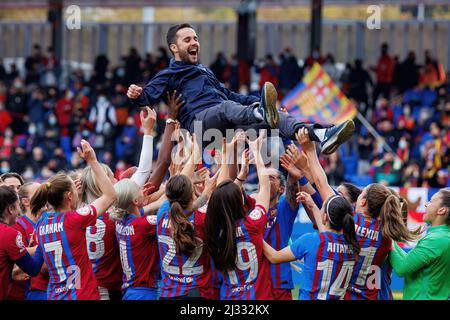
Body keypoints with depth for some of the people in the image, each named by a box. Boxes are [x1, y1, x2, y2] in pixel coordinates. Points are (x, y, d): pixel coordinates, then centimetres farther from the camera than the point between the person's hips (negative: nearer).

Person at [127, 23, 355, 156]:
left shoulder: (204, 72, 38)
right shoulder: (169, 75, 17)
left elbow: (228, 94, 41)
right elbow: (149, 96, 3)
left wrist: (254, 100, 29)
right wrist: (136, 95, -20)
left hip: (226, 125, 6)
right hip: (199, 121, -6)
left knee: (268, 117, -19)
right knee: (226, 108, -38)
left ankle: (320, 135, -43)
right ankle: (262, 113, -72)